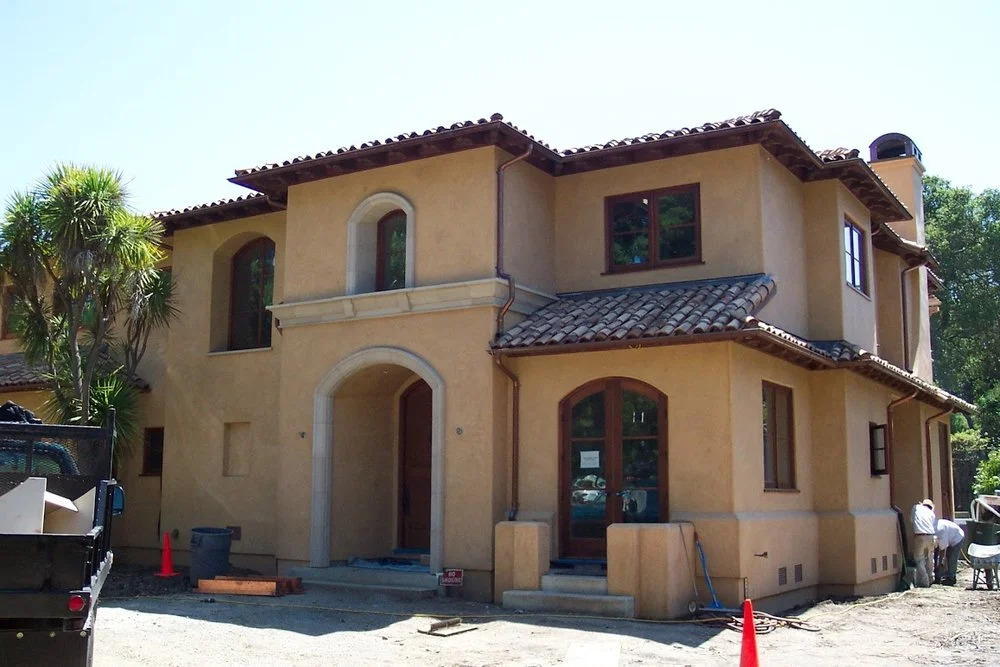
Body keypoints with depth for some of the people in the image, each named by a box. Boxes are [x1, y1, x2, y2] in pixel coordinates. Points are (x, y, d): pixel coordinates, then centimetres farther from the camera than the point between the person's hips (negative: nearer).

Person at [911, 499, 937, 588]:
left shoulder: (916, 508, 14)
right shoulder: (932, 513, 18)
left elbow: (911, 519, 24)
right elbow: (936, 529, 13)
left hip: (919, 536, -3)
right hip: (931, 537, 3)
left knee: (919, 560, 3)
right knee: (929, 559, 20)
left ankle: (923, 581, 1)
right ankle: (930, 579, 28)